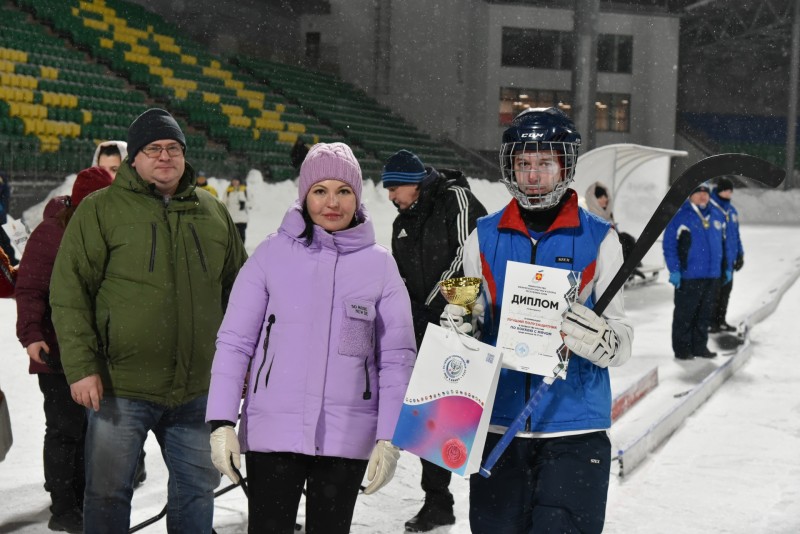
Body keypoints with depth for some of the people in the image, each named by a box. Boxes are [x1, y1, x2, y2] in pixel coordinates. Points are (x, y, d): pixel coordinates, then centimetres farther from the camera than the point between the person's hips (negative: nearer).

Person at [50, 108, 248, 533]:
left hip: (197, 389, 4)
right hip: (119, 387, -3)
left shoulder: (213, 214, 9)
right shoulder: (100, 209, -3)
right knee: (107, 492, 6)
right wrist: (80, 366, -13)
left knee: (198, 486, 14)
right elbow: (69, 293, -6)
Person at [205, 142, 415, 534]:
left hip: (347, 438, 1)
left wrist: (389, 438, -5)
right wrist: (221, 422, -7)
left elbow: (397, 358, 1)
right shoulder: (273, 254, -1)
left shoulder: (379, 264, 1)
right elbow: (234, 342, -1)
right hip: (272, 433, -1)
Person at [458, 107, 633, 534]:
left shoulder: (598, 240, 1)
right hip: (498, 428, 2)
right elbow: (466, 324, 14)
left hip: (575, 434, -2)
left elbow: (622, 343, -1)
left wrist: (593, 335, -23)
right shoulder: (484, 238, 7)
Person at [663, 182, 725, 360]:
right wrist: (674, 270, -14)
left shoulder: (716, 216, 11)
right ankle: (682, 348, 9)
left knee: (704, 314, 12)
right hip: (688, 276, -6)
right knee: (684, 314, 1)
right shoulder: (680, 217, -8)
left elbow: (722, 243, 20)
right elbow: (668, 245, -9)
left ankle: (700, 346, 22)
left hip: (712, 276, 6)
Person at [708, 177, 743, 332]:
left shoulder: (732, 210, 14)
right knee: (714, 291, -4)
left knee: (725, 290, 13)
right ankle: (711, 322, 4)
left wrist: (740, 254, 16)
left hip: (729, 260, 8)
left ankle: (721, 320, 22)